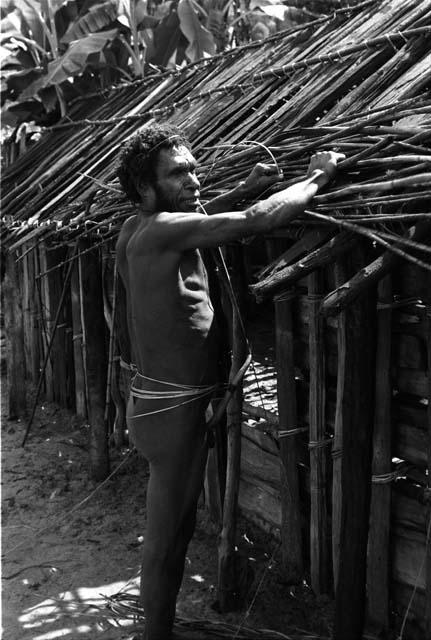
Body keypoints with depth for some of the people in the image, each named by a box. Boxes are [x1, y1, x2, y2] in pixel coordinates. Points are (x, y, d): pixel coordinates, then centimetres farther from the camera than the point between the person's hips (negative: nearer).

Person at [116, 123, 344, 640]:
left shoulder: (136, 229, 6)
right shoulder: (162, 230, -21)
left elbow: (188, 217, 28)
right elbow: (258, 221, -25)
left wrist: (242, 189, 15)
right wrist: (318, 175, -9)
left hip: (159, 401, 10)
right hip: (173, 410, -10)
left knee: (176, 528, 21)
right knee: (167, 539, 5)